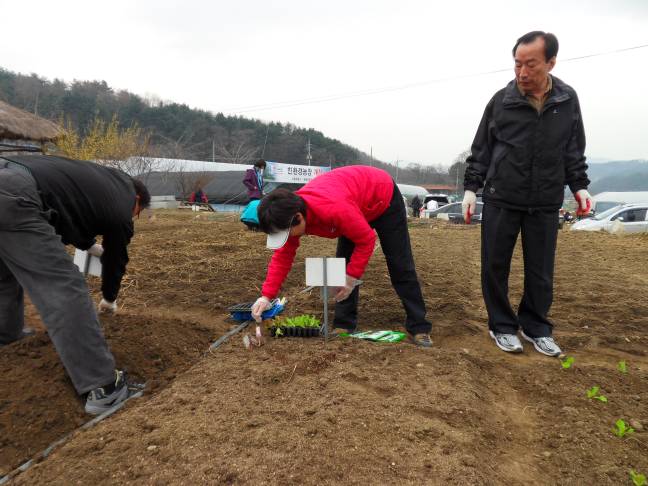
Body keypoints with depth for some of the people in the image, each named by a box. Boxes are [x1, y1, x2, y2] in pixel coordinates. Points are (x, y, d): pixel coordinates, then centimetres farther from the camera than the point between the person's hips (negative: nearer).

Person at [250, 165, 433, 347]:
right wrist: (266, 296, -20)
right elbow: (282, 256, -14)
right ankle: (344, 325, 9)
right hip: (358, 203, 6)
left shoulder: (333, 208, -45)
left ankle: (419, 328, 7)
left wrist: (353, 277, -27)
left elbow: (366, 240, -32)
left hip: (383, 198, -6)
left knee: (400, 267, -3)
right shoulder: (292, 212, -21)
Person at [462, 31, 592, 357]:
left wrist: (579, 185, 4)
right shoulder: (501, 100, -2)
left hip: (545, 203, 2)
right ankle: (502, 326, 19)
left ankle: (536, 327, 25)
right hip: (501, 200, -1)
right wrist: (471, 187, -1)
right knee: (495, 266, 3)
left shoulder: (568, 100, 4)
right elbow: (481, 150, 4)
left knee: (540, 271, 8)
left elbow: (574, 151, 13)